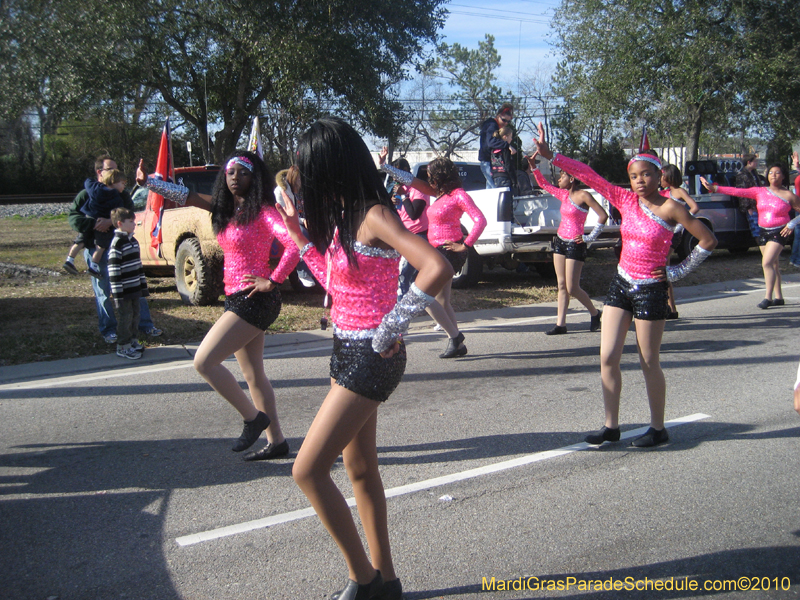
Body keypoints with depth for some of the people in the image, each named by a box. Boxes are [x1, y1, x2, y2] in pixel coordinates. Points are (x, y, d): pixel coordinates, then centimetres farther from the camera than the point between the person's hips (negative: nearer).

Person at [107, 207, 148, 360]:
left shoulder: (133, 241, 11)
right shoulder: (117, 244, -16)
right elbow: (113, 270, -18)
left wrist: (143, 285, 18)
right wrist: (117, 293, -20)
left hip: (135, 289, 8)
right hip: (123, 291, -8)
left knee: (135, 315, 15)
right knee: (125, 318, 0)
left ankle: (132, 340, 28)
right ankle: (123, 347, 10)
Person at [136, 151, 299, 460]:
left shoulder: (263, 211, -13)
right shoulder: (225, 207, 11)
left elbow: (294, 245, -26)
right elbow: (185, 196, 17)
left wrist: (271, 281, -22)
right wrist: (148, 181, 11)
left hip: (255, 300, -9)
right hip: (236, 298, 9)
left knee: (204, 362, -12)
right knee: (252, 375, 13)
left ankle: (253, 417, 3)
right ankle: (276, 441, 22)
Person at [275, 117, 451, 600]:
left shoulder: (375, 216, -18)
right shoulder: (345, 216, 10)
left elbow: (438, 268, -30)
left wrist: (393, 327, -23)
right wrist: (300, 235, 16)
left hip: (371, 357, -10)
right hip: (347, 349, 10)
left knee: (308, 471, -6)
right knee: (361, 469, 16)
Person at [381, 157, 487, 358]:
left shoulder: (458, 195, -11)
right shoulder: (441, 193, 13)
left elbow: (480, 221, -18)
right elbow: (413, 181, 19)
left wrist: (465, 245, -17)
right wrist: (385, 167, 20)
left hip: (448, 250, -9)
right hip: (438, 251, 9)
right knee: (442, 301, 11)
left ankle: (454, 336, -5)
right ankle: (457, 344, 18)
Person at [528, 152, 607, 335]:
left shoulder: (583, 195, -12)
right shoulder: (563, 194, 9)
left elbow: (603, 216, -15)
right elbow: (544, 184, 22)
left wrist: (589, 237, -12)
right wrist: (533, 166, 13)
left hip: (575, 245, -7)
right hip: (560, 242, 7)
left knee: (572, 288, -5)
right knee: (561, 285, 5)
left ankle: (595, 314, 17)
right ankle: (561, 324, 8)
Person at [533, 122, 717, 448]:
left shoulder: (670, 208, -11)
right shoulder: (626, 200, 3)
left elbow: (708, 240, -8)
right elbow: (589, 176, 2)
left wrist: (677, 271, -6)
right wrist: (551, 156, -2)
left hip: (650, 290, -5)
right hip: (621, 285, 5)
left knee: (649, 363, 4)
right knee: (608, 358, 2)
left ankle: (657, 428, 20)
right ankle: (611, 426, 12)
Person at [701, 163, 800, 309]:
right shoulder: (759, 192, 5)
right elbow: (738, 192, -2)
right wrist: (714, 188, -10)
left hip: (778, 233, -5)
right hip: (763, 232, 5)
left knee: (767, 263, -17)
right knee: (773, 264, 10)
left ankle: (768, 297, -11)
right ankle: (778, 297, 19)